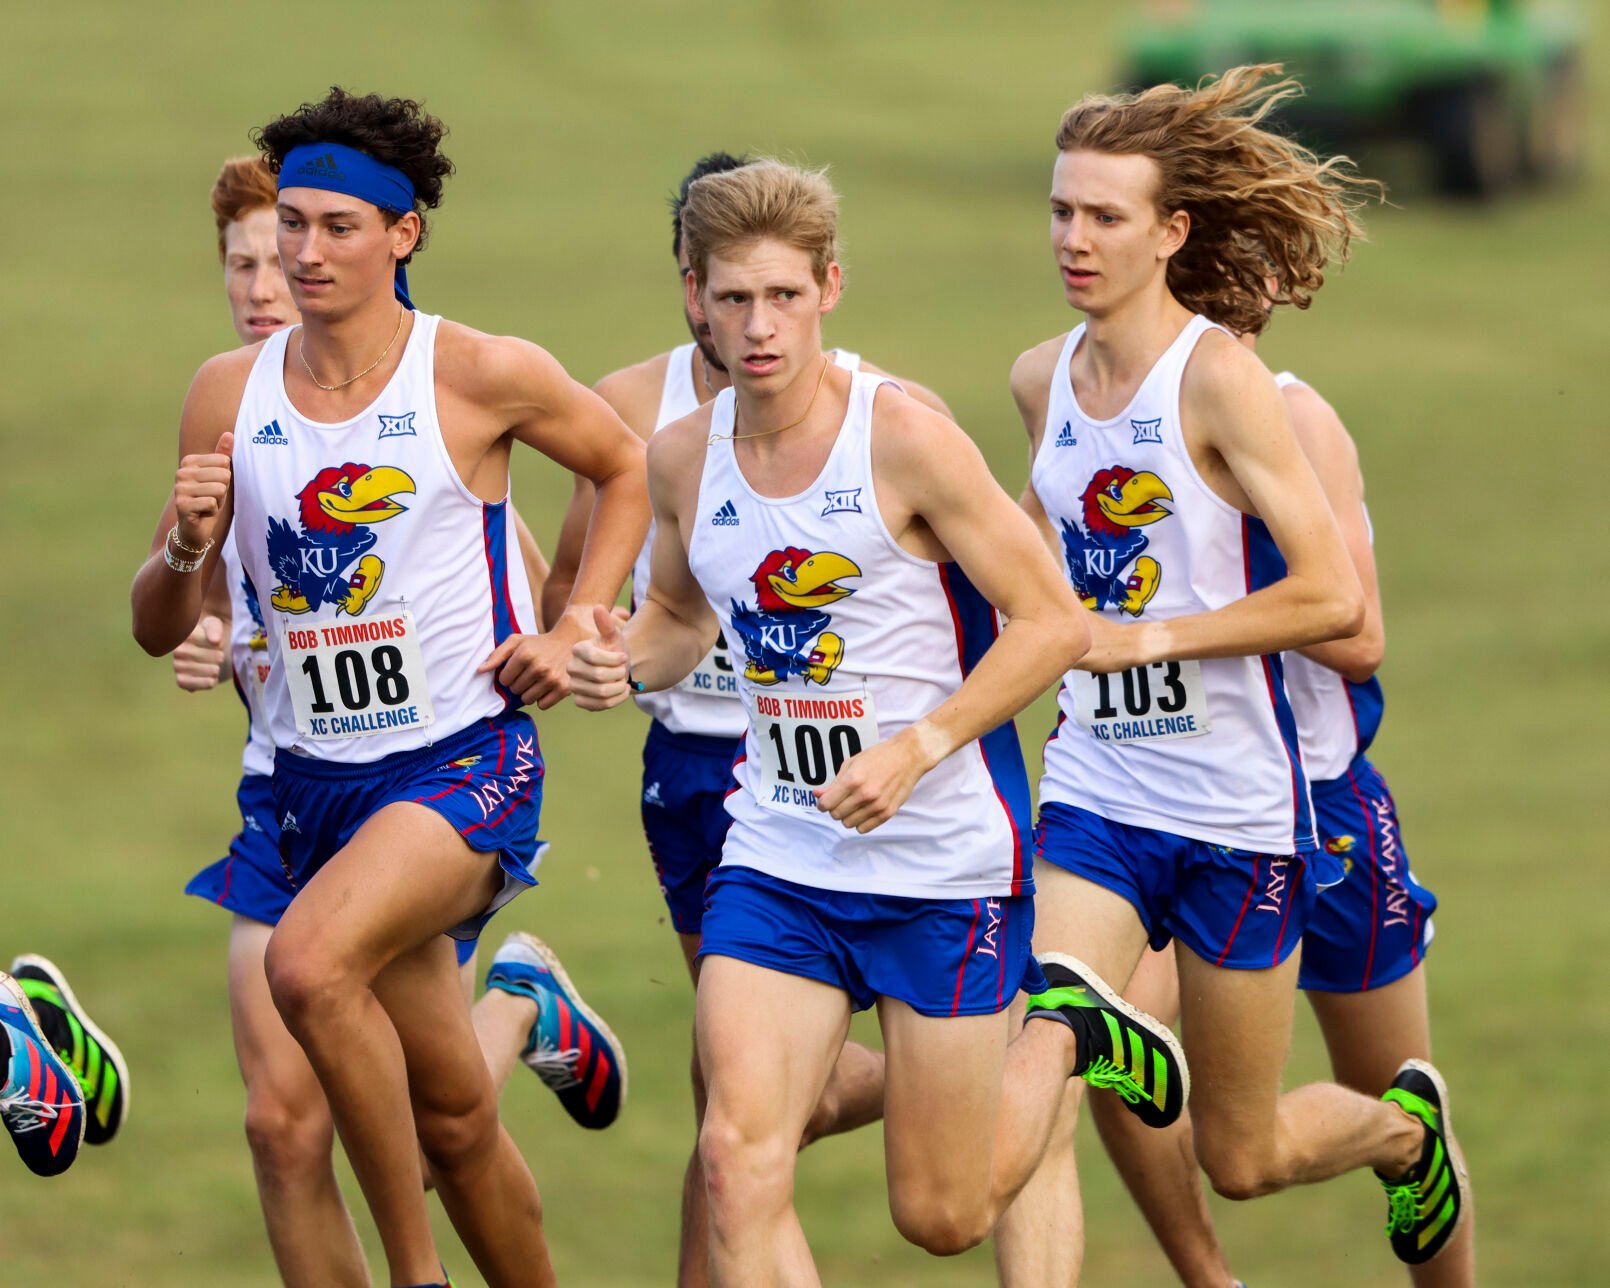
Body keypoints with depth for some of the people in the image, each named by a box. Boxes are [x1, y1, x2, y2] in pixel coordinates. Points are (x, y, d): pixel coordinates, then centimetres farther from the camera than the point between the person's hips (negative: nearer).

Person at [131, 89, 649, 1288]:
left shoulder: (484, 376, -8)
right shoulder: (229, 393, 3)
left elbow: (625, 467, 11)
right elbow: (158, 628, 7)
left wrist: (574, 631, 1)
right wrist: (186, 546, -15)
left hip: (466, 760, -5)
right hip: (318, 775, 5)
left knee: (310, 963, -30)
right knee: (451, 1111, 10)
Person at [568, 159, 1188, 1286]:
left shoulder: (904, 440, -14)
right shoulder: (683, 458, 1)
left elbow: (1054, 621, -11)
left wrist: (917, 748, -21)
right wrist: (627, 663, -2)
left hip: (947, 858, -4)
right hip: (778, 855, 4)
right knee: (741, 1157, -15)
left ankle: (1064, 1032, 34)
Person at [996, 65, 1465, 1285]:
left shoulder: (1219, 379, -16)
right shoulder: (1043, 380, 4)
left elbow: (1336, 599, -21)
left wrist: (1146, 637, -20)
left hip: (1238, 813, -5)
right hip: (1093, 801, 5)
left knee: (1241, 1157, 11)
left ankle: (1405, 1123, 44)